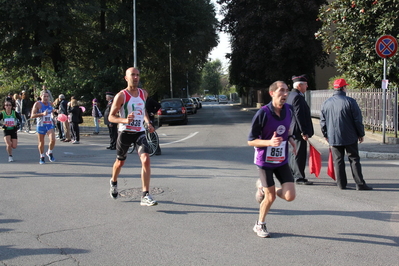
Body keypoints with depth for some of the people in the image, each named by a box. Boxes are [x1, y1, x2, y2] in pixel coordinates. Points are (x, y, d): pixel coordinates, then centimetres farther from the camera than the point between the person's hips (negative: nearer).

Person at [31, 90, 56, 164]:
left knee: (53, 140, -18)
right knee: (41, 143, 8)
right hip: (40, 126, -3)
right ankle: (42, 157, 28)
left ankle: (49, 153, 8)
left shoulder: (50, 103, 6)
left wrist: (53, 111, 10)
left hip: (50, 125, 3)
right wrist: (42, 114, -27)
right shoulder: (37, 104, -10)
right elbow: (32, 115, -17)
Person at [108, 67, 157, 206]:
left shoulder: (144, 94, 6)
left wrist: (148, 123, 8)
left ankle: (145, 196, -17)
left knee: (146, 160, -18)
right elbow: (111, 117, -10)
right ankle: (114, 182, 48)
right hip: (125, 132, -3)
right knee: (120, 162, 14)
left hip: (140, 132, 3)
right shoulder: (121, 95, -10)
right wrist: (125, 120, -28)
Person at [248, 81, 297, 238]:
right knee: (271, 197, 3)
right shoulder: (263, 113, -19)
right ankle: (260, 225, 29)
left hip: (282, 160, 5)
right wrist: (270, 142, -30)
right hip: (265, 161, -5)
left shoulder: (288, 110, -2)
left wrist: (290, 138, -1)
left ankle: (264, 191, 25)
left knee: (290, 196, -6)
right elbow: (250, 141, -14)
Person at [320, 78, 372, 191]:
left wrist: (326, 135, 22)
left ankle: (341, 184, 9)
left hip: (333, 137, 3)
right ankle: (360, 184, 1)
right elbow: (358, 120, -6)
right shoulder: (350, 101, -8)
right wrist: (361, 134, 5)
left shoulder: (326, 103, 5)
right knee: (354, 160, 2)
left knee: (338, 160, 8)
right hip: (350, 137, -3)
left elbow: (322, 121, 10)